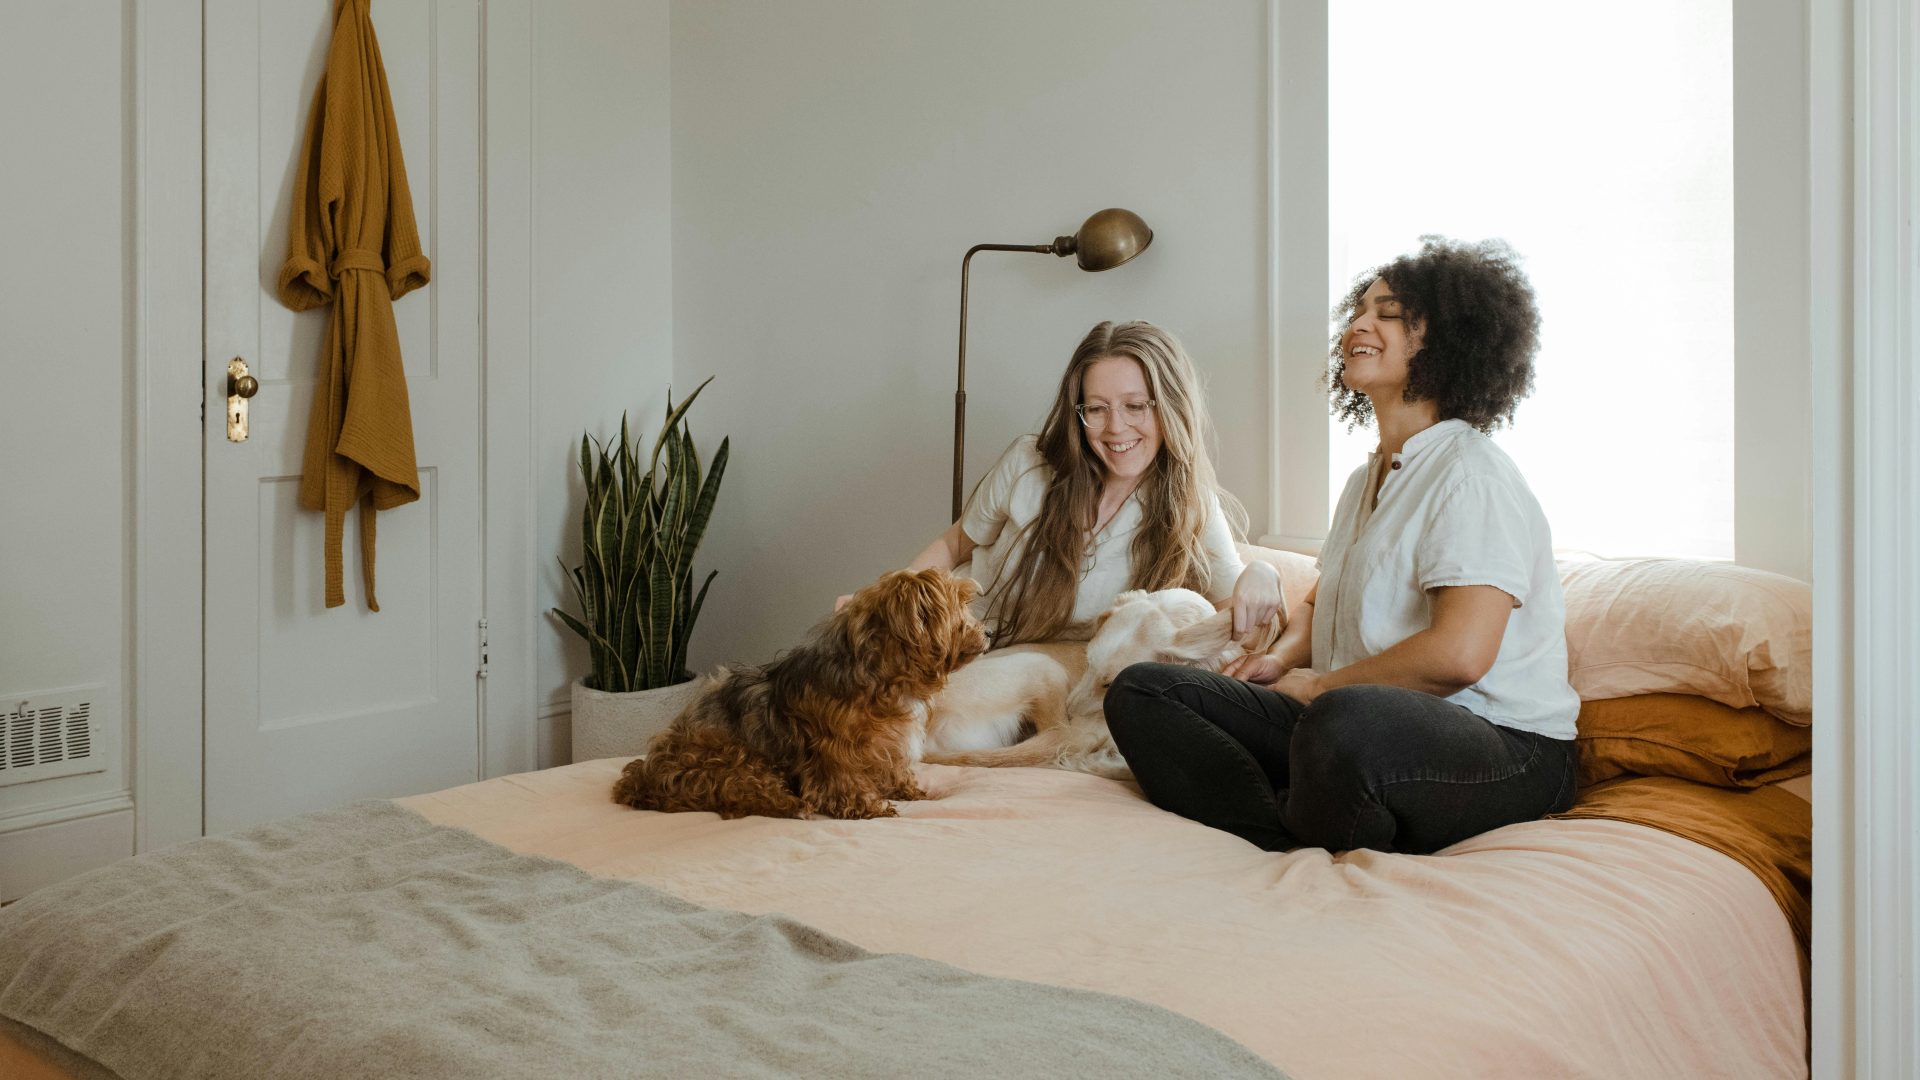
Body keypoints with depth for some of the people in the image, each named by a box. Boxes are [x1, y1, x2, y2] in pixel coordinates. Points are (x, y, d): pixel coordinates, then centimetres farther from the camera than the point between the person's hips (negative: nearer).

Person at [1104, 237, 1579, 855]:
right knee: (1140, 691, -6)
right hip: (1368, 719, 9)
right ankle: (1296, 849, -24)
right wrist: (1283, 659, 8)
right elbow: (1321, 603, 32)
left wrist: (1319, 684, -9)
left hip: (1501, 746, -8)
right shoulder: (1367, 480, 21)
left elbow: (1458, 654, -22)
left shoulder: (1472, 474, -9)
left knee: (1346, 723, -44)